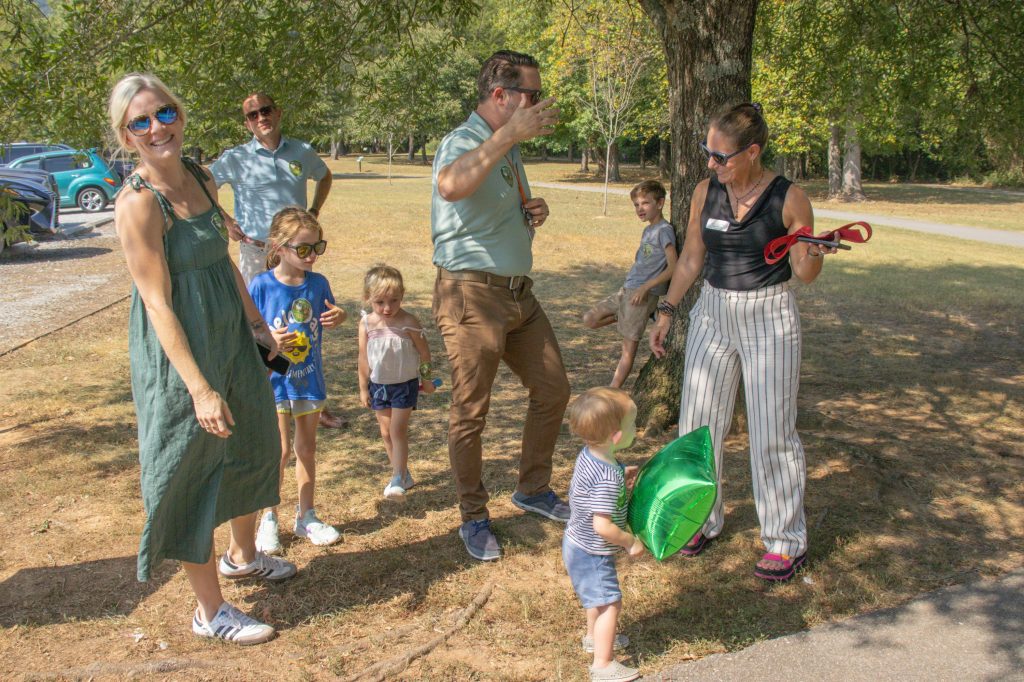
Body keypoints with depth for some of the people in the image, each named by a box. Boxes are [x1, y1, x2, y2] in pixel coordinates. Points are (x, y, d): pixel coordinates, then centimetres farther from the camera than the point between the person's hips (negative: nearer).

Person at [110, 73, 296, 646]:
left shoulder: (202, 180, 3)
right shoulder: (139, 203, -20)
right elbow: (157, 303, -22)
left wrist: (258, 323, 20)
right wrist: (200, 388, -25)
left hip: (231, 338, 8)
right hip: (179, 352, -8)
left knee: (254, 446, 22)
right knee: (192, 472, 4)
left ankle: (243, 554, 47)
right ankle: (211, 612, 20)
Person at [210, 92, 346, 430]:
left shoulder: (302, 152, 4)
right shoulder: (236, 158, -4)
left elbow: (325, 177, 24)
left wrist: (314, 211, 11)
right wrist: (226, 223, -4)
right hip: (257, 253, -3)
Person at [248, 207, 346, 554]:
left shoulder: (318, 283, -3)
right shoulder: (261, 285, -13)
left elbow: (328, 316, 13)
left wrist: (338, 317, -10)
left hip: (309, 378, 4)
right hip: (275, 379, -4)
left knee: (307, 447, 14)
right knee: (281, 449, -3)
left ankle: (306, 516, 28)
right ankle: (269, 519, 16)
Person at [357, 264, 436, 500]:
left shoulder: (408, 323, -18)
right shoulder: (367, 324, -9)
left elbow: (424, 353, -5)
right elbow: (364, 358, 0)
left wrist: (427, 380, 4)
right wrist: (363, 388, 6)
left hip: (405, 384, -4)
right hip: (378, 385, 4)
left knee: (398, 430, -10)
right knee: (386, 432, 11)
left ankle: (398, 480, -7)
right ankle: (403, 474, 26)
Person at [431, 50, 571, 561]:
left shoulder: (507, 149, 16)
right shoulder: (463, 143, -14)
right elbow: (452, 186, -40)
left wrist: (534, 214, 8)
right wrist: (510, 134, -36)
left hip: (518, 292, 9)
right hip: (472, 293, -9)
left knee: (553, 390, 14)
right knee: (471, 412, 0)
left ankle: (533, 489, 33)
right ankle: (474, 519, 17)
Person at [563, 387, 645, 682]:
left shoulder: (588, 454, -6)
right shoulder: (608, 478, -34)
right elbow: (603, 526, -33)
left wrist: (623, 478, 2)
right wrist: (631, 543, -19)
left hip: (578, 545, 10)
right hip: (591, 554, -10)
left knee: (598, 597, 28)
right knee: (610, 604, -2)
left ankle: (595, 637, 49)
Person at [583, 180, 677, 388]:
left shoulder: (664, 230, -10)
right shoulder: (648, 230, 16)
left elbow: (673, 267, -16)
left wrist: (645, 286, -20)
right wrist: (631, 285, 15)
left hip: (644, 294, -9)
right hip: (626, 290, 9)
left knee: (629, 347, -4)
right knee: (590, 320, 6)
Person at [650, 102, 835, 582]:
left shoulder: (789, 199, -11)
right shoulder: (706, 192, 0)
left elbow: (805, 275, -3)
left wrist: (812, 257, -25)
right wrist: (666, 311, 7)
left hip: (770, 318, -4)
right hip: (713, 313, 5)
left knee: (773, 433, 0)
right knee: (697, 424, 7)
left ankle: (787, 542, 15)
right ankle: (702, 520, 26)